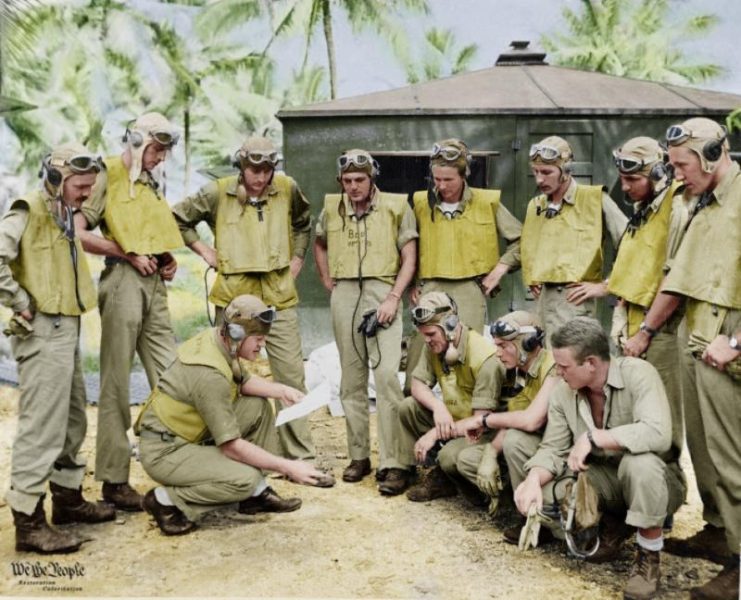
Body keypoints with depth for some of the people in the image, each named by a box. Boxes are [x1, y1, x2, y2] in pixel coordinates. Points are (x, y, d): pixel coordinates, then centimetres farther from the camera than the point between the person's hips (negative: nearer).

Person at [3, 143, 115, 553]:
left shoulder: (64, 215, 16)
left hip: (65, 330, 10)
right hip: (43, 334, -10)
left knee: (72, 420, 18)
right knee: (42, 426, -7)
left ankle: (68, 498, 32)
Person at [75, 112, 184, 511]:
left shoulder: (153, 181, 19)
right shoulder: (108, 176, -5)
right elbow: (78, 231, -15)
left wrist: (168, 259, 10)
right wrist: (128, 254, -12)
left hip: (155, 284, 8)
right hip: (124, 282, -8)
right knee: (116, 381, -2)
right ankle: (114, 480, 5)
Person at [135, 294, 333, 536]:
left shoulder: (215, 338, -3)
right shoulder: (210, 374, -29)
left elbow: (244, 381, 16)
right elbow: (232, 446, -26)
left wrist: (280, 390, -3)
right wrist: (287, 467, -23)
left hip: (191, 432, 10)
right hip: (164, 450, -10)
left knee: (258, 407, 4)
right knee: (246, 478, -25)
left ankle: (257, 495, 9)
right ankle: (165, 500, -8)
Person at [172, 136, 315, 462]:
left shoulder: (287, 189, 4)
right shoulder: (217, 193, -2)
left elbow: (303, 223, 24)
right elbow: (178, 218, 11)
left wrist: (297, 257, 13)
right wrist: (204, 250, 4)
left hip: (279, 296, 2)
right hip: (233, 295, -1)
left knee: (291, 374, 1)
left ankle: (300, 454, 11)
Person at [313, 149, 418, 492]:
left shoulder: (396, 207, -1)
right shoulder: (332, 209, 10)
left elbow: (409, 257, -1)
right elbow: (319, 244, 28)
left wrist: (393, 298, -11)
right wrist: (326, 280, 14)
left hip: (382, 291, -4)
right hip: (344, 294, 4)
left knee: (386, 375, -13)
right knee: (352, 377, 9)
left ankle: (392, 463, -10)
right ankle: (358, 456, 19)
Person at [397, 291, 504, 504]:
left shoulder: (485, 358, -26)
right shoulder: (434, 347, -4)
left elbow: (482, 421, -26)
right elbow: (417, 385, -2)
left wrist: (435, 434, -25)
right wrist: (438, 407, -24)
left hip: (486, 431, -8)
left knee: (450, 456, -34)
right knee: (408, 407, -9)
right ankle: (440, 477, -1)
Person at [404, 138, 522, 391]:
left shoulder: (487, 203, 2)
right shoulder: (422, 203, 7)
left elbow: (520, 239, 9)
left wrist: (500, 268, -1)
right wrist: (412, 282, 12)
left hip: (469, 289, -2)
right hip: (430, 288, 2)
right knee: (418, 354, -2)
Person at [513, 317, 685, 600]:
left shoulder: (637, 373, -24)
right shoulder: (562, 393, -7)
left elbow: (657, 433, -38)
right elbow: (553, 449, -9)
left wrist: (592, 437, -33)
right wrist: (533, 480, -31)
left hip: (653, 481, -5)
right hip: (603, 480, 5)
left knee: (640, 462, -38)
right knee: (540, 488, -16)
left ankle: (649, 555, -14)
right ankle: (598, 536, 9)